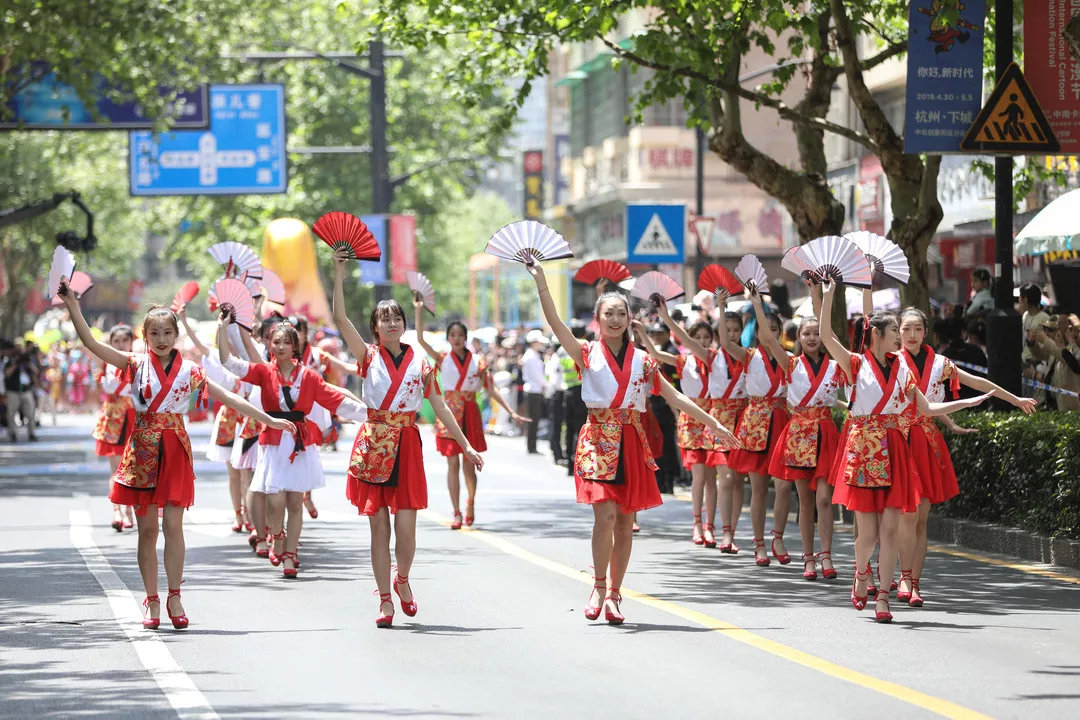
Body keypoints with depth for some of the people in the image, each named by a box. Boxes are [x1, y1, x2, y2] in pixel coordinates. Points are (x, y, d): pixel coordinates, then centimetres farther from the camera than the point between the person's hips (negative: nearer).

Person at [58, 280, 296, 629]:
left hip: (175, 449, 0)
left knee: (173, 525, -7)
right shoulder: (136, 364, 2)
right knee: (147, 528, 3)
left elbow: (229, 399, 5)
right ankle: (152, 601, 10)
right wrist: (72, 305, -14)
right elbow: (90, 342, -5)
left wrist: (270, 420, 2)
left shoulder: (189, 371, 4)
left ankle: (174, 598, 0)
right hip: (143, 449, 0)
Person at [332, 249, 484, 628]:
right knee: (379, 527, 1)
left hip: (407, 444, 1)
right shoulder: (369, 356, 4)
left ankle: (402, 580, 24)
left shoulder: (419, 363, 8)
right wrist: (339, 273, -12)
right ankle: (385, 600, 8)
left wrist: (466, 445, 6)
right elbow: (340, 317, -7)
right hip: (373, 444, -1)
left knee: (406, 528, -5)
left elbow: (440, 408, 10)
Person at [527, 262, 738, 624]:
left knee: (625, 524, 4)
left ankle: (613, 595, 14)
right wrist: (540, 282, -21)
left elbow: (676, 397, 11)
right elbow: (555, 323, -12)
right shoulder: (587, 353, 2)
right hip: (598, 439, -3)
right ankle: (599, 586, 2)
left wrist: (714, 425, 7)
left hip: (632, 441, 3)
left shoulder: (642, 361, 9)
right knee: (605, 515, -16)